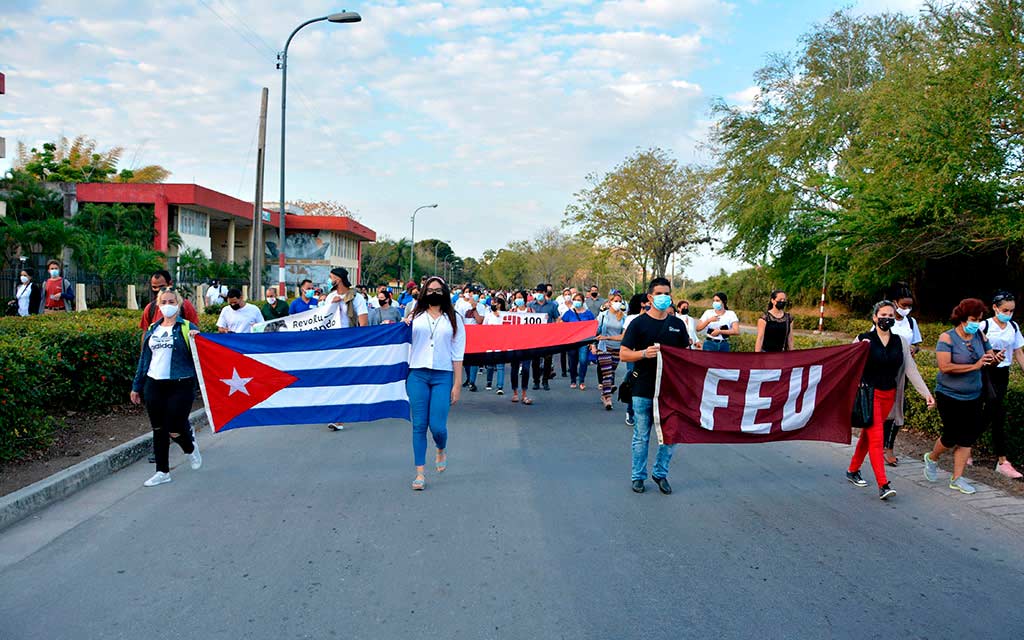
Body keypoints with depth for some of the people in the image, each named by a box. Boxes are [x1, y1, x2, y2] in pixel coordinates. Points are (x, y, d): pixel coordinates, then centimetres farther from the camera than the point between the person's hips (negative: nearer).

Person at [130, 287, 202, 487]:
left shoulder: (187, 327, -1)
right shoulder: (152, 329, 13)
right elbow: (144, 358, 19)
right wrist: (136, 386, 19)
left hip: (180, 386, -4)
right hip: (154, 386, 5)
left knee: (175, 430, -6)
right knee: (158, 430, 8)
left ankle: (190, 447, 29)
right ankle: (162, 471, 20)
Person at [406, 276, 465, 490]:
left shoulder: (454, 319, 9)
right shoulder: (415, 317, 11)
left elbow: (458, 354, 5)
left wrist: (457, 384, 0)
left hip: (442, 376, -1)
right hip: (417, 374, 1)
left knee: (437, 425, -7)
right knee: (419, 425, 0)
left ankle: (441, 450, 29)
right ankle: (420, 473, 10)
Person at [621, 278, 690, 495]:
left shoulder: (677, 324, 9)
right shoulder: (638, 323, -3)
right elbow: (624, 354, -6)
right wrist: (644, 353, -23)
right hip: (643, 391, -3)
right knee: (641, 437, 6)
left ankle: (660, 473, 26)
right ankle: (638, 476, 21)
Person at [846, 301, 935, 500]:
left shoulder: (900, 342, 6)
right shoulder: (864, 340, -6)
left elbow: (911, 369, 5)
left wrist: (926, 393, -1)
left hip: (889, 395, 5)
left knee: (868, 434, 14)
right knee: (876, 437, -10)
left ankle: (853, 470, 30)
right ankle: (883, 485, -12)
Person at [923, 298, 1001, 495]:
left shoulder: (980, 336, 2)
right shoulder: (947, 338, -14)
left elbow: (990, 357, 10)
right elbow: (945, 367, -23)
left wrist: (996, 360, -14)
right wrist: (975, 366, -25)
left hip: (973, 397, 5)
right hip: (950, 396, -5)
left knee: (967, 438, 5)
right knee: (952, 436, -2)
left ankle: (957, 478, 16)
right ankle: (932, 458, 29)